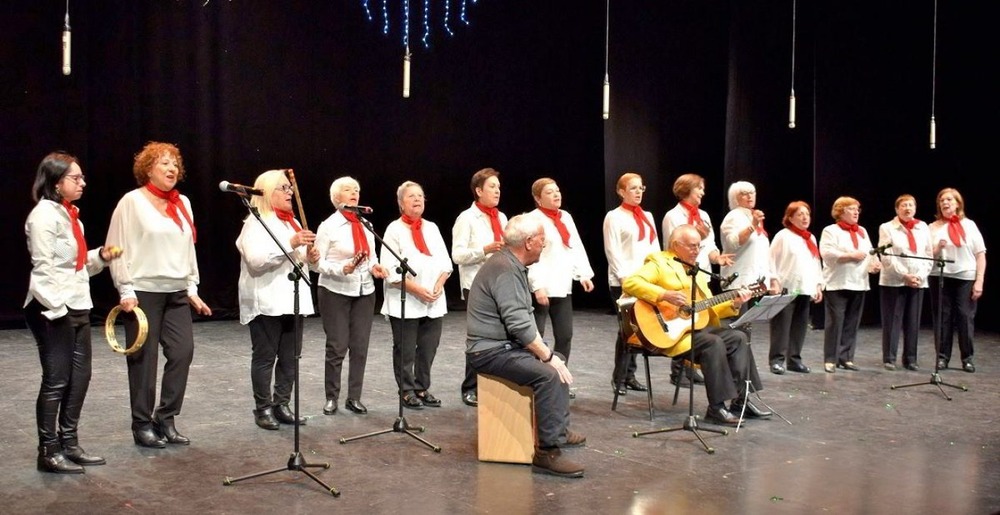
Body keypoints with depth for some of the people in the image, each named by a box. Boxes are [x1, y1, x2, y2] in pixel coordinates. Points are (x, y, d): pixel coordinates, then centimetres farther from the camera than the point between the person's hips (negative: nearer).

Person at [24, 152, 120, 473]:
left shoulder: (69, 214, 16)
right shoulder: (44, 215, -13)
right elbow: (43, 267, -18)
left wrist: (100, 256, 4)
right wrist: (57, 309, -21)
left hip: (77, 307, 9)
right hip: (52, 311, -9)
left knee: (80, 377, 12)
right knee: (56, 380, -2)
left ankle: (70, 444, 22)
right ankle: (49, 452, 9)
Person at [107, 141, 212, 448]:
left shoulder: (183, 203, 13)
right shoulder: (132, 201, -4)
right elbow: (118, 248, -8)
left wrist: (192, 288, 11)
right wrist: (126, 290, -13)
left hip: (177, 293, 6)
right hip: (144, 292, -6)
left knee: (183, 351, 0)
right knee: (144, 358, 0)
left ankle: (165, 420, 14)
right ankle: (142, 425, 12)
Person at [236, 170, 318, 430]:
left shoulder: (292, 222, 19)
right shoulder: (256, 223, -6)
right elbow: (256, 260, -21)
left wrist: (310, 256, 4)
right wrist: (291, 244, -27)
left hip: (292, 300, 8)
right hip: (266, 302, -7)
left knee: (290, 357, 8)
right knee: (265, 357, -1)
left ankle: (281, 405, 17)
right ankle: (263, 409, 8)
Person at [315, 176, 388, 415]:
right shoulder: (328, 226, -6)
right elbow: (317, 262, -9)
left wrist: (375, 267, -4)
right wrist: (341, 268, -24)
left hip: (364, 292, 5)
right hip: (335, 292, -5)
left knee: (360, 346, 4)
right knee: (337, 346, -1)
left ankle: (354, 397, 14)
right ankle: (331, 397, 13)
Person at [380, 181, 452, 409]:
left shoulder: (432, 228, 14)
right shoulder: (394, 229, -3)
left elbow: (445, 261, 12)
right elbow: (391, 270, -11)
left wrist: (439, 284, -6)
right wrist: (417, 290, -16)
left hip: (434, 302, 5)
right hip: (405, 302, -5)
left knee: (429, 349, 7)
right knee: (405, 350, 2)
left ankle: (422, 388, 20)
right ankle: (407, 391, 15)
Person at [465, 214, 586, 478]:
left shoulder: (513, 265, 12)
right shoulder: (504, 269, -21)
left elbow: (525, 317, 15)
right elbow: (519, 324, -27)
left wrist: (547, 352, 6)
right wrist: (547, 356, -19)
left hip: (507, 344, 11)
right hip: (491, 350, -11)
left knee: (557, 363, 20)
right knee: (548, 374, -26)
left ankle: (559, 429, 31)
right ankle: (547, 452, -23)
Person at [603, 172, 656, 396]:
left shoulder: (647, 216, 18)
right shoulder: (614, 216, -3)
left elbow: (655, 247, 17)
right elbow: (612, 251, -9)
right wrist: (625, 277, -16)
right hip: (623, 281, -6)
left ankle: (630, 375, 15)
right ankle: (619, 378, 2)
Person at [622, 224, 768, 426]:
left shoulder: (696, 271, 21)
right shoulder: (659, 262, -5)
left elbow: (709, 309, 20)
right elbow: (629, 283, -22)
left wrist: (734, 304, 2)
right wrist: (665, 295, -29)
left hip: (697, 324, 9)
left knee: (738, 337, -7)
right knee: (714, 343, -28)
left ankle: (740, 399, -3)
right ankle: (716, 408, -23)